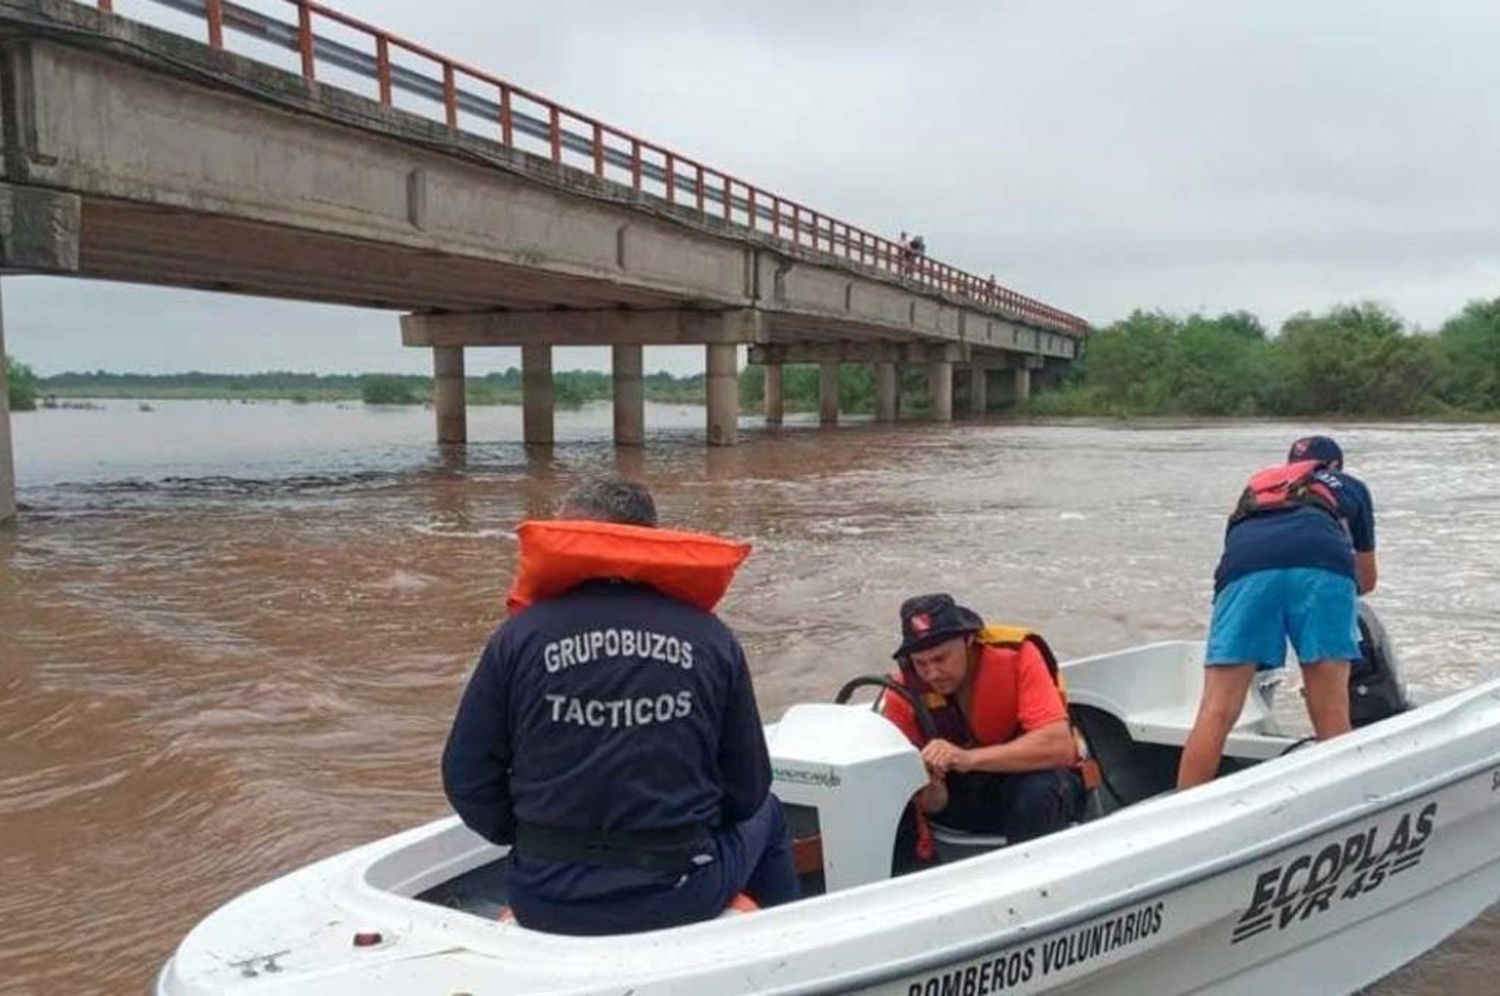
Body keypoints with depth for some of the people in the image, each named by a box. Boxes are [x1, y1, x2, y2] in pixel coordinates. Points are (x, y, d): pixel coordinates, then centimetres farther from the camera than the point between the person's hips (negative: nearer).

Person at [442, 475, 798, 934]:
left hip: (545, 905, 1)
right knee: (765, 816, 29)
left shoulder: (519, 637, -6)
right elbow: (747, 791, -1)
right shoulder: (712, 639, -5)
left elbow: (467, 780, -2)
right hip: (680, 901, -1)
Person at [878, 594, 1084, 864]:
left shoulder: (1015, 655, -23)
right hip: (961, 795, 3)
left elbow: (1060, 747, -34)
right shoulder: (905, 690, -15)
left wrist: (968, 758, -42)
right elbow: (934, 805, -13)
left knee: (1038, 790, -36)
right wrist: (931, 794, -39)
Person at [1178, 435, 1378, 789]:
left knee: (1217, 710, -4)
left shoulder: (1255, 486, 42)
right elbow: (1367, 581, 47)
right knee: (1332, 716, 3)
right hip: (1323, 562, -1)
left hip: (1244, 565, 1)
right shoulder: (1350, 486, 39)